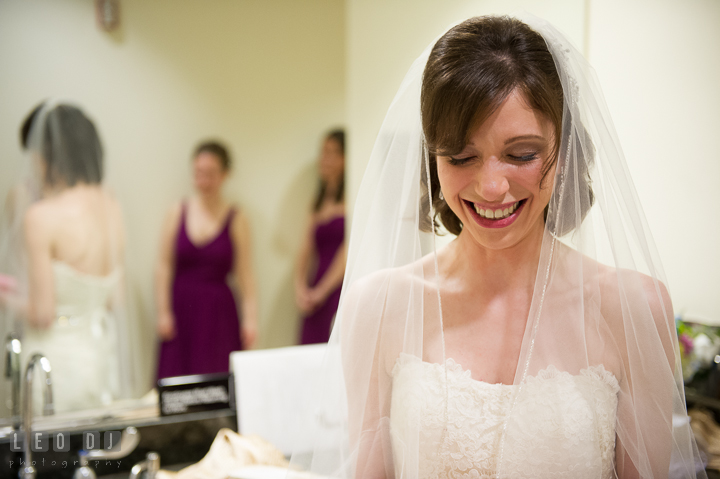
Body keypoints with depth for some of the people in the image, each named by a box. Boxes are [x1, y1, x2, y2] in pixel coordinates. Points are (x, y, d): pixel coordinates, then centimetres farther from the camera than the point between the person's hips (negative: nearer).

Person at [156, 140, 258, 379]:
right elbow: (164, 266, 5)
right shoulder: (177, 212, 5)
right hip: (182, 308, 1)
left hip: (219, 311, -1)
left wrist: (250, 317, -6)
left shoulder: (236, 219, 1)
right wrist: (163, 311, 0)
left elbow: (245, 274, -1)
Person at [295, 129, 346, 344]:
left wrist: (321, 291, -4)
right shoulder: (320, 203, 19)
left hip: (342, 292, -6)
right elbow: (306, 252, 15)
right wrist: (301, 289, 0)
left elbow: (350, 249, -9)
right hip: (316, 302, 7)